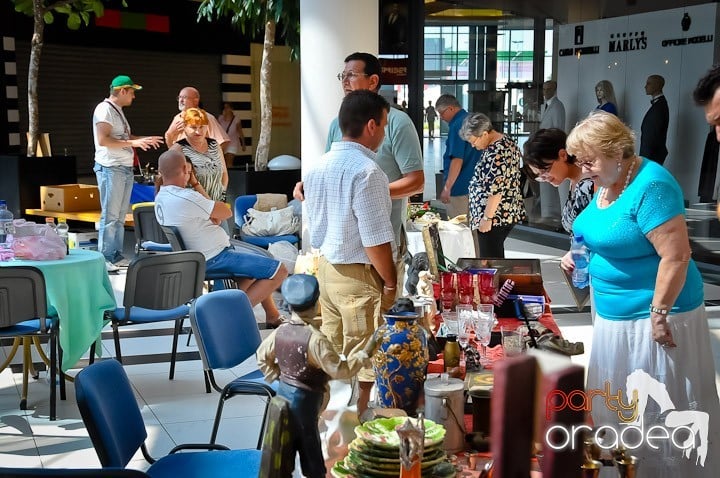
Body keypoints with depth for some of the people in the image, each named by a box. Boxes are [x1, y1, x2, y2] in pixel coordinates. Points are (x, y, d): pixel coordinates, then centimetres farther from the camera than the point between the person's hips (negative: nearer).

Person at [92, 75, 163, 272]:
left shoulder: (118, 111, 18)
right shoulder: (104, 109, -10)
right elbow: (103, 140, -20)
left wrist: (145, 139, 17)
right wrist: (133, 142, -21)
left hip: (126, 168, 9)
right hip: (111, 168, -9)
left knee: (120, 216, 11)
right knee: (110, 216, -7)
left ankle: (117, 256, 16)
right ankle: (105, 259, -3)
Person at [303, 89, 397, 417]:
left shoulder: (319, 166, 7)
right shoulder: (365, 171, -20)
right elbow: (375, 240, -21)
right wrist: (390, 282, -9)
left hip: (326, 267, 9)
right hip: (359, 277, -9)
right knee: (363, 365, 3)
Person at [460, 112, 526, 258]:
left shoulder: (496, 153, -21)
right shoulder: (507, 142, 10)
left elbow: (496, 190, -24)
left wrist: (487, 218, -19)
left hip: (494, 217, -10)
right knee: (497, 256, 16)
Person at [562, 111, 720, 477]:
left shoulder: (651, 186, -23)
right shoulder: (607, 183, 6)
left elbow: (676, 257, -26)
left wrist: (659, 314, -24)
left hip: (650, 315, -9)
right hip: (615, 313, 10)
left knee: (660, 408, 3)